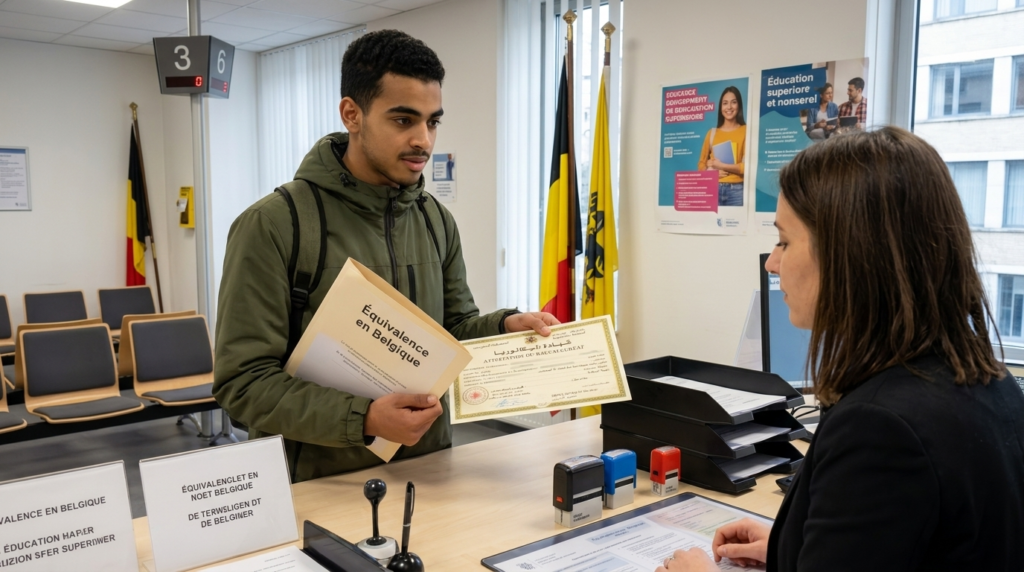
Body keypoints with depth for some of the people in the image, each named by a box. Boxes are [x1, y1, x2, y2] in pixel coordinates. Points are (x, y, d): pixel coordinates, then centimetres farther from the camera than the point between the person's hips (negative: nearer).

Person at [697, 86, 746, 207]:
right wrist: (711, 171, -6)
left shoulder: (745, 131, 2)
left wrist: (721, 166, -7)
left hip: (736, 190, -3)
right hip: (713, 189, 3)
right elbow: (701, 163, 13)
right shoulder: (712, 132, 13)